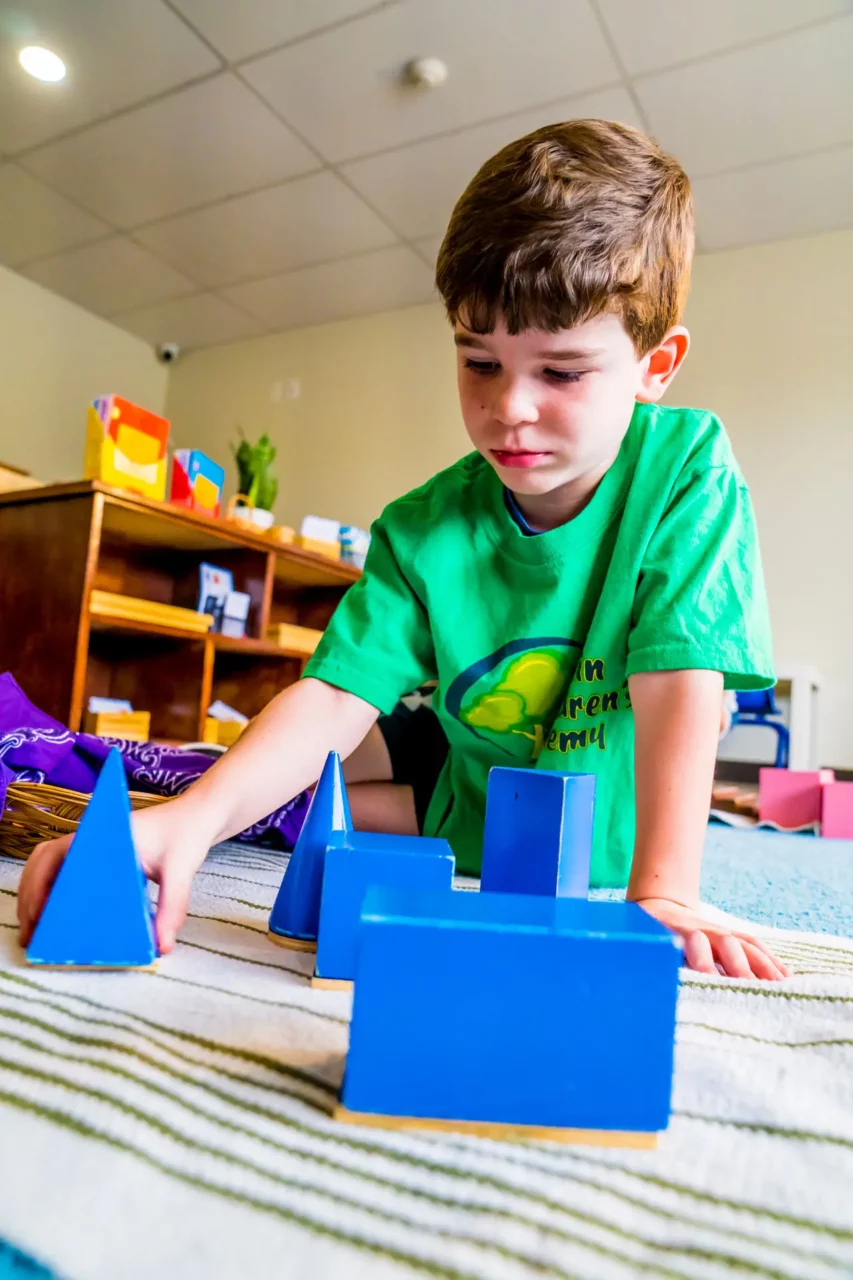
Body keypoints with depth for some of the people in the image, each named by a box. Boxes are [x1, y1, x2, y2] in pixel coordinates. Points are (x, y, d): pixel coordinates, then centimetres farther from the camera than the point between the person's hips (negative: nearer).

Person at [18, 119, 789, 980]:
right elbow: (335, 695, -26)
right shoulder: (424, 532, -18)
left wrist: (661, 897, -35)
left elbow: (679, 683, -28)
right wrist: (197, 814, -43)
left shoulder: (685, 466, -21)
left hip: (597, 853, 0)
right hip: (468, 790, 1)